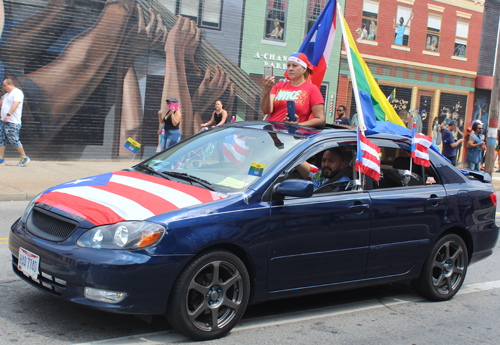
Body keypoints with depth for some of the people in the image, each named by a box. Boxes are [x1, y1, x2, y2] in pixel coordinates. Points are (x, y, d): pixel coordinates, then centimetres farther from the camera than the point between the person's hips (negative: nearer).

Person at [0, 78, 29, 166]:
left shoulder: (17, 92, -9)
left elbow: (15, 104, -23)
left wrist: (8, 114, -32)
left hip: (12, 122, -9)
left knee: (14, 140, -8)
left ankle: (25, 158, 5)